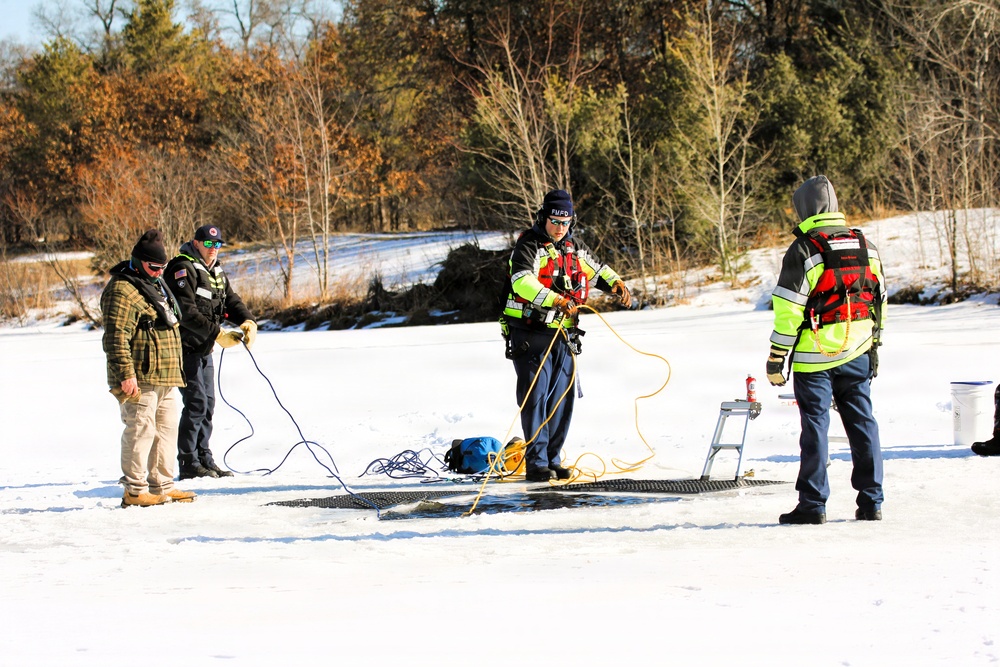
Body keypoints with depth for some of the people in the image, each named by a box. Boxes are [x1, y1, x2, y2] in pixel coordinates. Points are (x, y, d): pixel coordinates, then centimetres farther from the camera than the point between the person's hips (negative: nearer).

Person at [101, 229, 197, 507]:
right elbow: (116, 337, -20)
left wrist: (175, 370, 30)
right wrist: (126, 375, -25)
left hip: (166, 379, 10)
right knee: (140, 431, -9)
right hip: (140, 379, -10)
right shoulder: (122, 291, -13)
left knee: (166, 429, 12)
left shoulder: (156, 285, 20)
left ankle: (161, 486, 20)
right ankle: (134, 491, -6)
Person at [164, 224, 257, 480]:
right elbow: (187, 313, -23)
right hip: (185, 348, -9)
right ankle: (188, 463, -7)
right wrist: (217, 333, -26)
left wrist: (248, 321, -12)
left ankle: (204, 460, 18)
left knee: (207, 404, 11)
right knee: (196, 403, -11)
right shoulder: (183, 269, -14)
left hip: (204, 349, 9)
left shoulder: (217, 272, 15)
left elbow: (231, 301, 9)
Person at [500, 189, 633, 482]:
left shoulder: (574, 248, 13)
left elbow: (596, 270, 28)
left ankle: (552, 460, 16)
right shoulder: (529, 246, -10)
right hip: (531, 334, -7)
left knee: (562, 398, 7)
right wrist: (556, 300, -38)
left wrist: (616, 283, 7)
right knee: (535, 397, -8)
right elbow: (522, 281, -27)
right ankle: (536, 463, -6)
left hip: (563, 335, 7)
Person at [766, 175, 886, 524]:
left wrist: (776, 357, -6)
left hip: (815, 354, -5)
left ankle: (813, 505, -1)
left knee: (815, 426, -1)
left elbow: (788, 309, -12)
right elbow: (879, 300, 14)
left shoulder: (803, 250, -10)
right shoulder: (865, 247, 9)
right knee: (862, 424, 10)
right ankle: (871, 502, 11)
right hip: (857, 353, 5)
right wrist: (873, 345, 24)